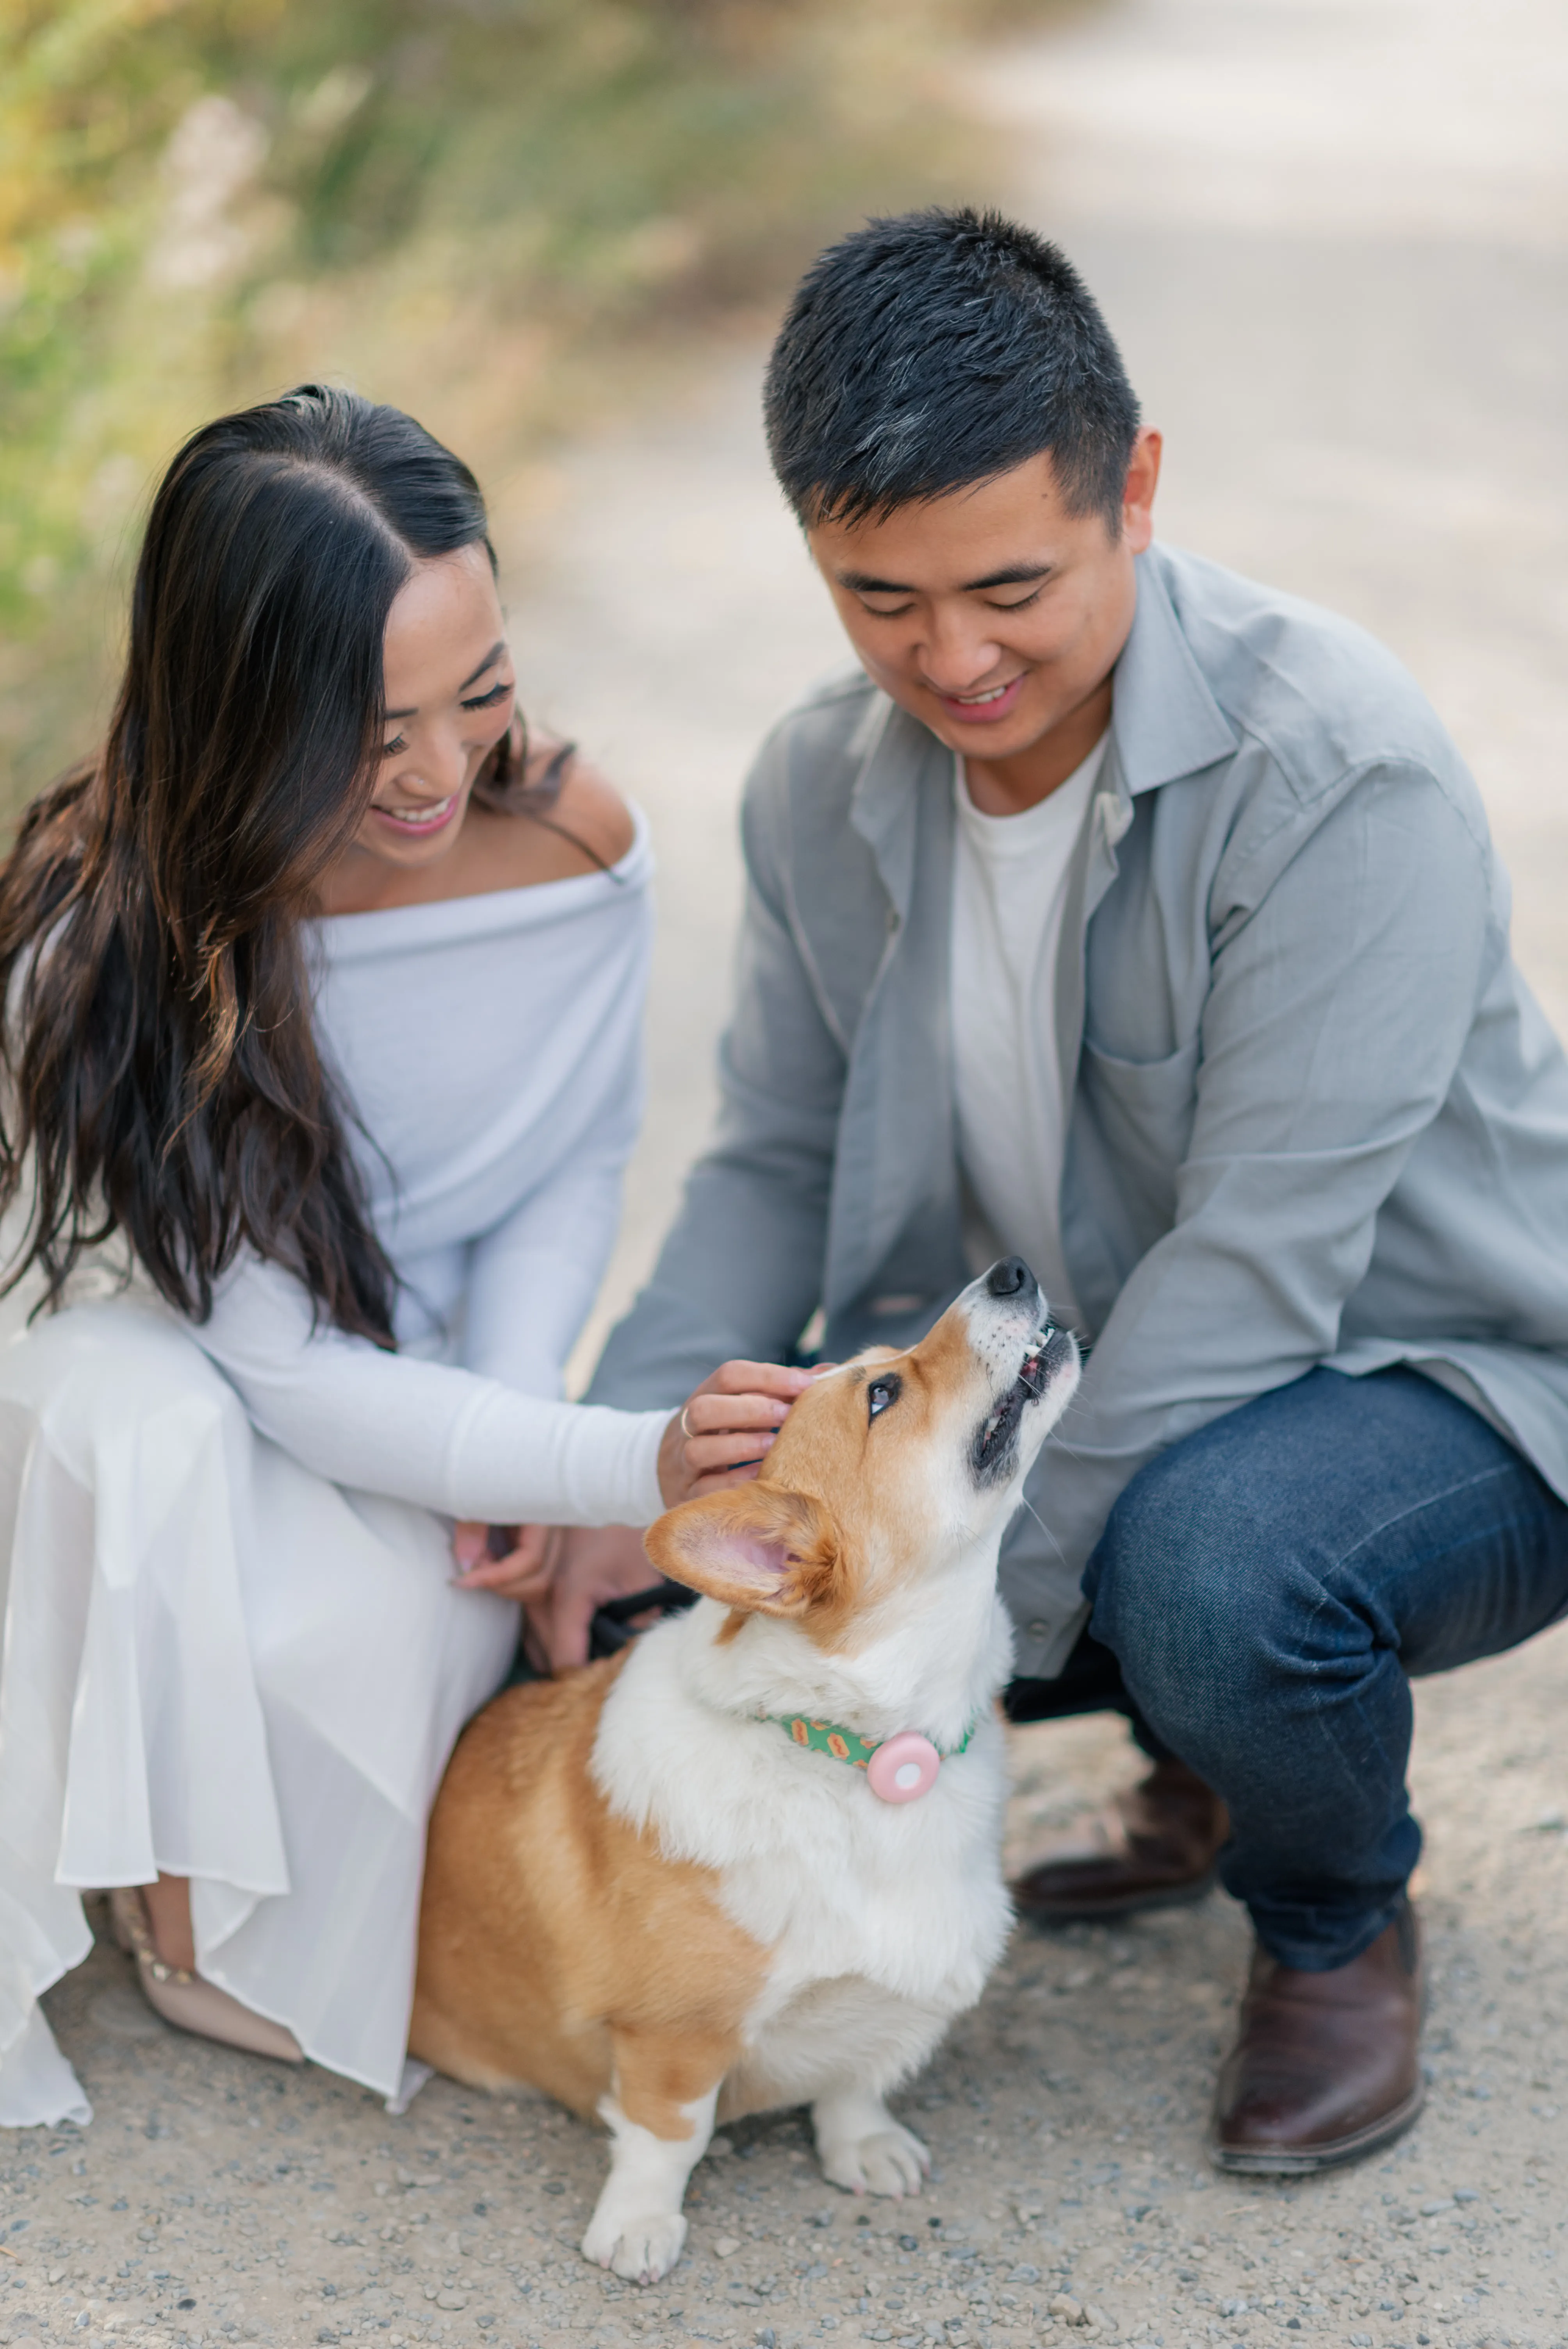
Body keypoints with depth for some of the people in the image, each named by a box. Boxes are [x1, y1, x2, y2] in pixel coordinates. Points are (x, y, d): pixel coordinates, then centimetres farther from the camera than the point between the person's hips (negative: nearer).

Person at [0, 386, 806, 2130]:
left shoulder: (569, 844, -20)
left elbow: (577, 1161, 0)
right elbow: (292, 1373, -29)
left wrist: (517, 1416, -18)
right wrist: (631, 1468, -42)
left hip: (432, 1364, 3)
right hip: (148, 1353, -2)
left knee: (355, 1632, -27)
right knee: (156, 1444, -36)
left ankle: (294, 1935, 7)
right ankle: (172, 1885, -9)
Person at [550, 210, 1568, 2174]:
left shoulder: (1335, 772, -27)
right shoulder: (823, 785, -5)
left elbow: (1257, 1263, -29)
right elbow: (778, 1161, 1)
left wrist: (983, 1603, -30)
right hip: (1093, 1354, 7)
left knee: (1209, 1566, -38)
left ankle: (1338, 1923, 0)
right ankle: (1212, 1755, 13)